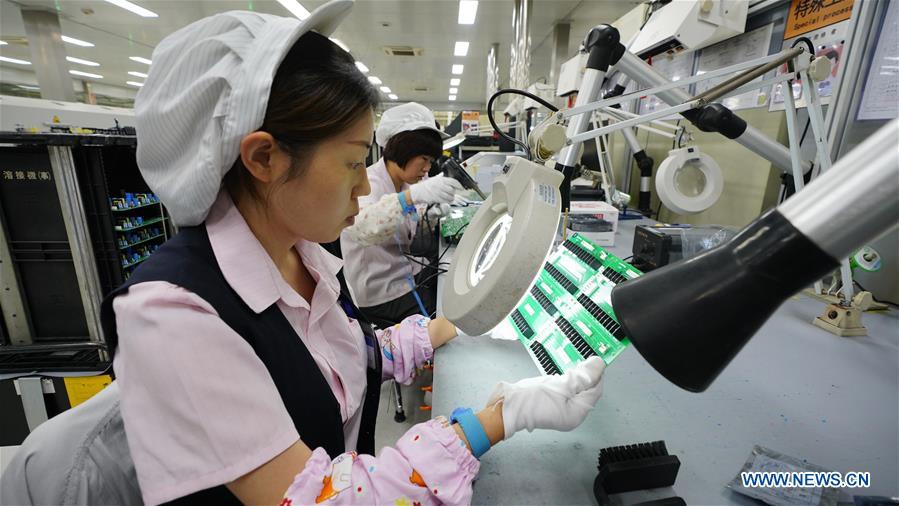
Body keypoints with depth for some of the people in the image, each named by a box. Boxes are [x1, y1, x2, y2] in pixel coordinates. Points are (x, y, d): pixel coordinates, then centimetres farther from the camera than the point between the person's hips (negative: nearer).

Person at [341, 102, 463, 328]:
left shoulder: (405, 182, 4)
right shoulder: (367, 183, -21)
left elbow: (407, 231, 7)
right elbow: (361, 229, -42)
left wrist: (429, 218, -14)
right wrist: (412, 195, -53)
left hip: (410, 273, 8)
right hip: (384, 295, -7)